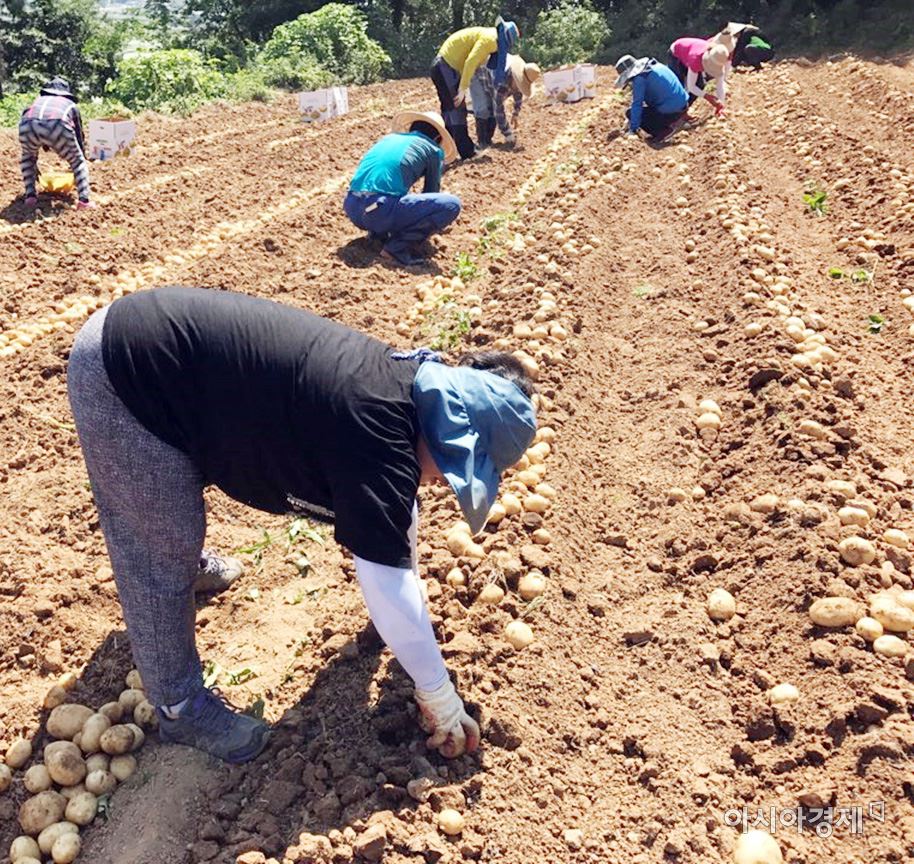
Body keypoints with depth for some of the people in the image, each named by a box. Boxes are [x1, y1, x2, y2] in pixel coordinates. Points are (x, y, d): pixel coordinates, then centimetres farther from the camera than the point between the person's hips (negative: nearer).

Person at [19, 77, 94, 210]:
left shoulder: (38, 100, 42)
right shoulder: (70, 105, 37)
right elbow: (80, 136, 44)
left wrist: (34, 164, 58)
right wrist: (81, 158, 59)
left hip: (28, 125, 2)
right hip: (58, 127, -2)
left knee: (27, 158, 33)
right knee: (78, 162, 22)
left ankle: (30, 196, 23)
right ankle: (84, 200, 7)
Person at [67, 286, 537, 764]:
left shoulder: (400, 382, 1)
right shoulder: (376, 439, -27)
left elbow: (398, 502, 21)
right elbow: (391, 597, -24)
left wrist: (407, 568, 33)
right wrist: (441, 701, -11)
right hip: (121, 378, -9)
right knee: (160, 559, 3)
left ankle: (183, 565, 63)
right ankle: (180, 708, 22)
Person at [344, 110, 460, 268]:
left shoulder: (390, 137, 28)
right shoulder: (433, 150, 12)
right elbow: (431, 191, 23)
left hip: (351, 209, 7)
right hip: (380, 211, -7)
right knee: (451, 205, -3)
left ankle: (378, 232, 16)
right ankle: (398, 247, -9)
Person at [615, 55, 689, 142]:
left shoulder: (639, 78, -13)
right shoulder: (654, 66, 16)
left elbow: (637, 104, -14)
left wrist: (633, 129, -8)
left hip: (670, 112, -9)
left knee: (630, 113, -1)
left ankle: (665, 130, -9)